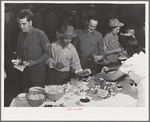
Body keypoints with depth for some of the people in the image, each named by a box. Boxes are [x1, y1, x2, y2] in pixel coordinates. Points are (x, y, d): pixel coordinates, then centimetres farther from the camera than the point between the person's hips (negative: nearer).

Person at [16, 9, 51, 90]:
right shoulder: (21, 35, 6)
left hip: (38, 69, -5)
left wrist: (35, 62, -19)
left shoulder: (40, 34, -13)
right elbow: (18, 50, 19)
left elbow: (47, 53, -10)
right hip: (25, 69, 5)